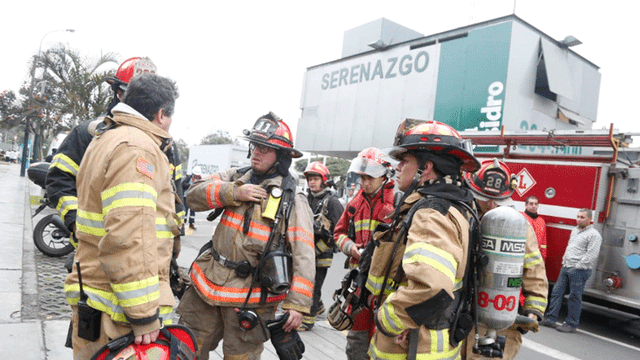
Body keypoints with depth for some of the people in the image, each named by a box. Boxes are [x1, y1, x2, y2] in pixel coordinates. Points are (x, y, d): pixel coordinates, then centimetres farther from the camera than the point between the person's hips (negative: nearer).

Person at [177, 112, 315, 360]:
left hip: (250, 296, -4)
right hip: (209, 281, 5)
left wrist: (298, 303, -21)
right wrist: (233, 193, -17)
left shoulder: (292, 201, -10)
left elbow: (304, 256, -14)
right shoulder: (236, 177, 7)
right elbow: (194, 195, -2)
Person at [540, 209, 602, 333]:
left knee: (575, 297, -2)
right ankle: (550, 319, 10)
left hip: (579, 270, -8)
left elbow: (591, 255, -14)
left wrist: (577, 266, -13)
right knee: (557, 292, 5)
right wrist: (565, 261, 15)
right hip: (566, 267, 8)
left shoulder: (594, 234, -7)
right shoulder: (575, 230, 18)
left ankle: (571, 324, 7)